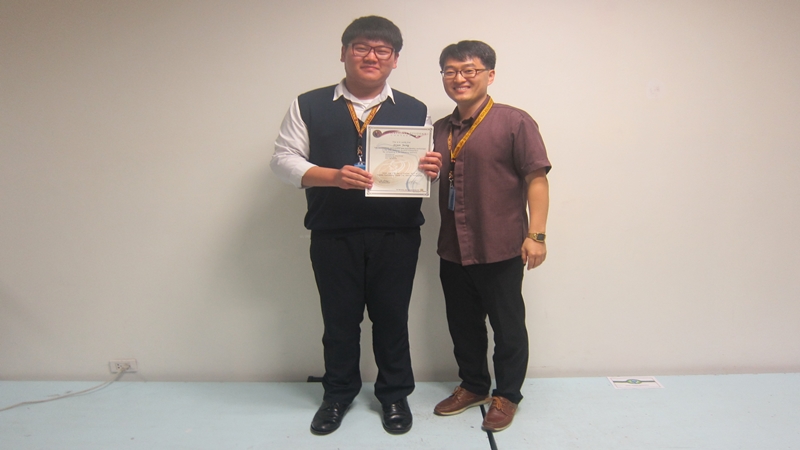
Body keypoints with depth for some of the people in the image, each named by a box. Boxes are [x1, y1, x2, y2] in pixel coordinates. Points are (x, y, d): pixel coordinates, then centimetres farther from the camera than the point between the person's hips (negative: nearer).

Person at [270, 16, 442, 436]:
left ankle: (394, 394, 31)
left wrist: (432, 168, -15)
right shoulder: (309, 105, 5)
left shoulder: (414, 111, 10)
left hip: (396, 235, 1)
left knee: (392, 318, 11)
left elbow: (428, 166, 11)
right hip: (333, 235, 0)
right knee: (339, 319, 12)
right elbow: (283, 158, 0)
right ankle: (338, 393, 33)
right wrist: (332, 176, -17)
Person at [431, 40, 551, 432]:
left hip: (501, 249, -6)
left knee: (507, 326, 9)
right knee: (462, 325, 18)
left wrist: (536, 234, -17)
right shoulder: (439, 130, 12)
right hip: (452, 249, 6)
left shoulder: (514, 122, -7)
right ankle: (473, 386, 38)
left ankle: (507, 396, 28)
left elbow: (536, 179, -11)